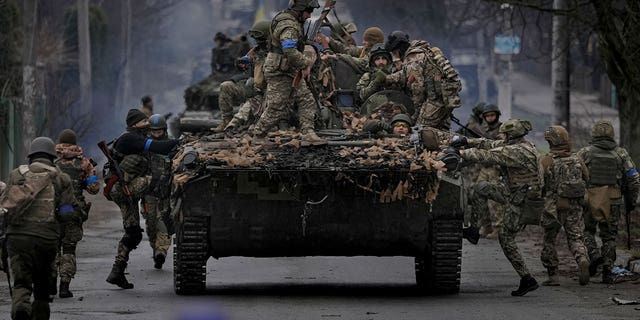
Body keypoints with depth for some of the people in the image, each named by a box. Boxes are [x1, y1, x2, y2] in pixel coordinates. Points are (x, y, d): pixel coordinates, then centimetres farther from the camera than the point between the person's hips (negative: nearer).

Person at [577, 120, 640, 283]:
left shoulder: (585, 152, -1)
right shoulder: (621, 153, 4)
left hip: (590, 201, -1)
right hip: (613, 202, 1)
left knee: (587, 231, 17)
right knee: (609, 236, 12)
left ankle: (594, 254, -9)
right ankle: (607, 271, 6)